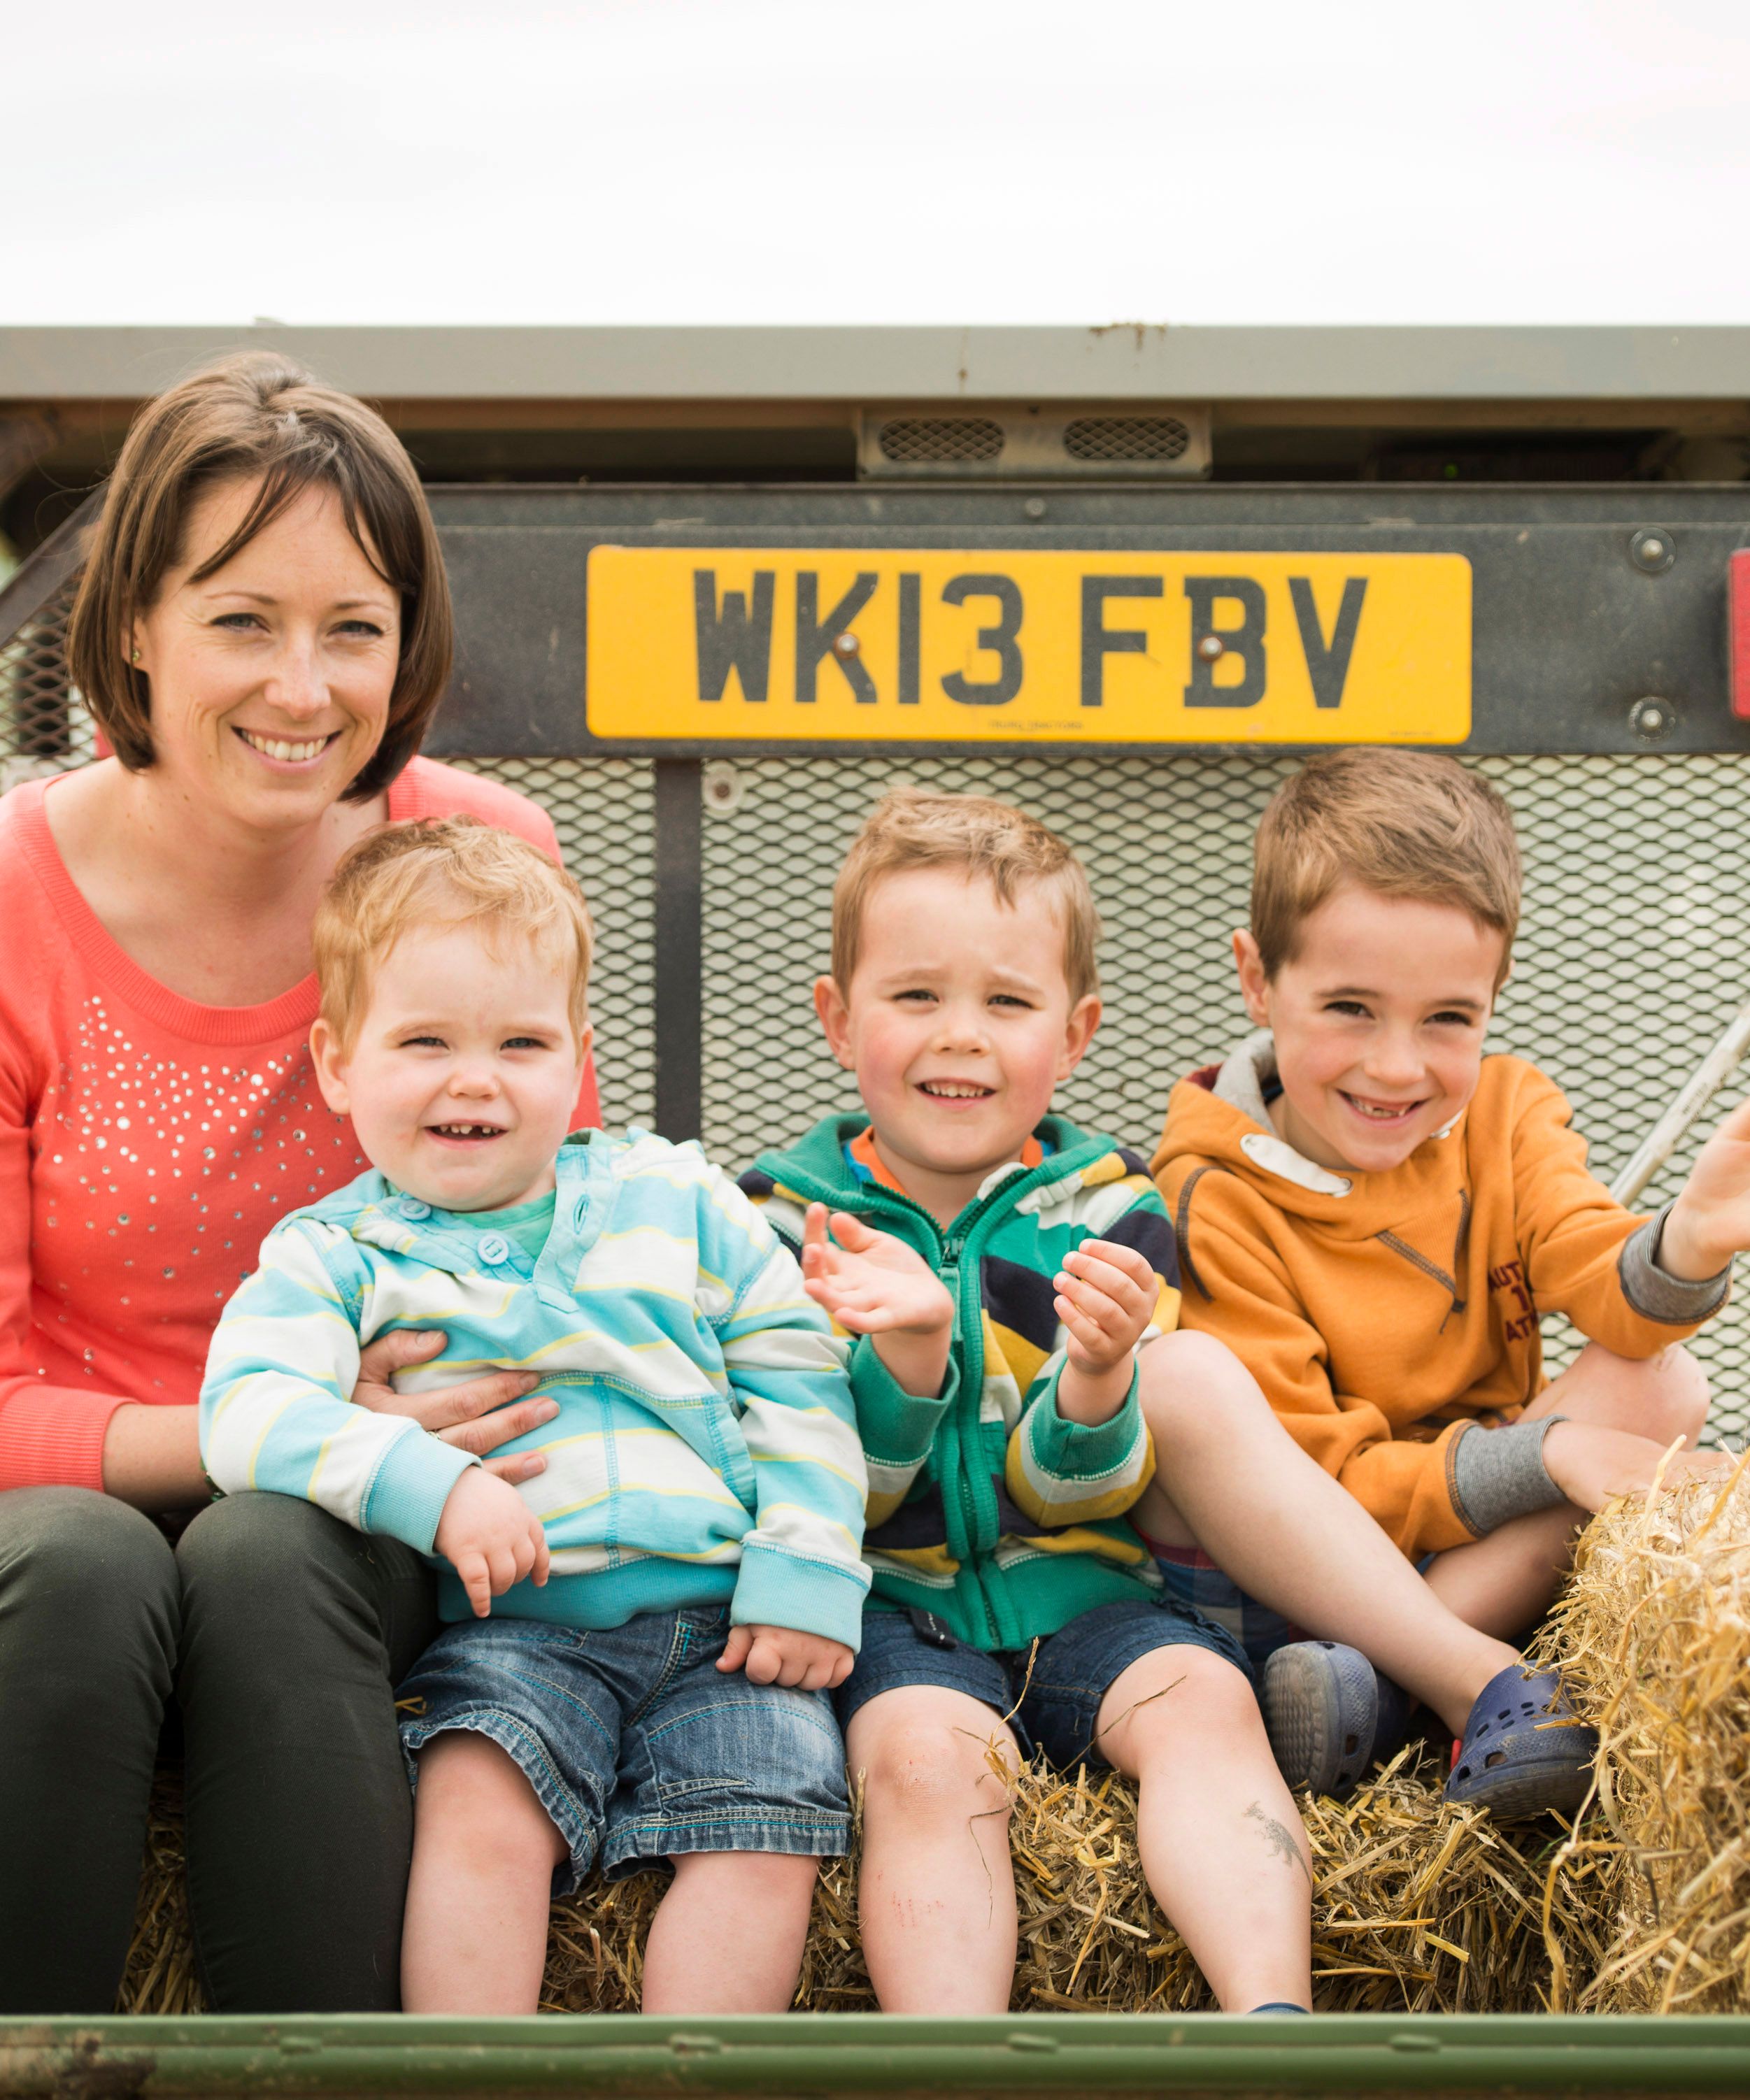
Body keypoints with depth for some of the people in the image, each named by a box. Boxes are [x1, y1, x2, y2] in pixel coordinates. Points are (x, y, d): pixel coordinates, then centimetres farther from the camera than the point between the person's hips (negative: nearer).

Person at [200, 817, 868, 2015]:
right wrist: (430, 1484, -28)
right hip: (514, 1630, -2)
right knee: (480, 1814, -29)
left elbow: (798, 1382, 13)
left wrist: (806, 1574, 0)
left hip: (721, 1614, 2)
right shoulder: (335, 1257, 7)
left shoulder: (680, 1204, 14)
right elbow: (249, 1410, -12)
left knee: (763, 1837, -20)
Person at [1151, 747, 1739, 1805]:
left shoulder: (1506, 1112, -1)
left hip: (1496, 1528, 4)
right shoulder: (1217, 1203, -15)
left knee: (1664, 1385, -20)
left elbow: (1608, 1288, -19)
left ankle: (1375, 1674, -30)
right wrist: (1542, 1454, -30)